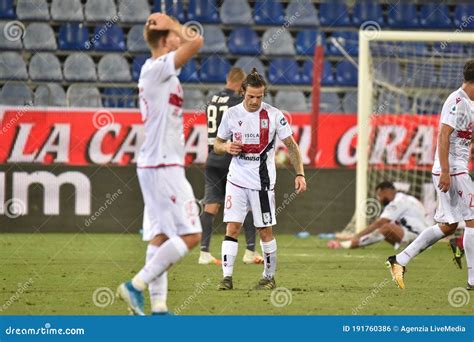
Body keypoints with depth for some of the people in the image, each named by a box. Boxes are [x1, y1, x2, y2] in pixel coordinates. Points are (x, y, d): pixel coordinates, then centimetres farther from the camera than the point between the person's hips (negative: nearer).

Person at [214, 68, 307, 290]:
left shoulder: (274, 115, -5)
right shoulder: (231, 114, 2)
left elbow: (291, 146, 1)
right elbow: (217, 145, 12)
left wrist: (299, 174, -9)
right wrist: (226, 147, -12)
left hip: (263, 181, -1)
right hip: (237, 179, 1)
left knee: (265, 231, 4)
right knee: (232, 228, -8)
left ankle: (269, 276, 19)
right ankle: (227, 277, -7)